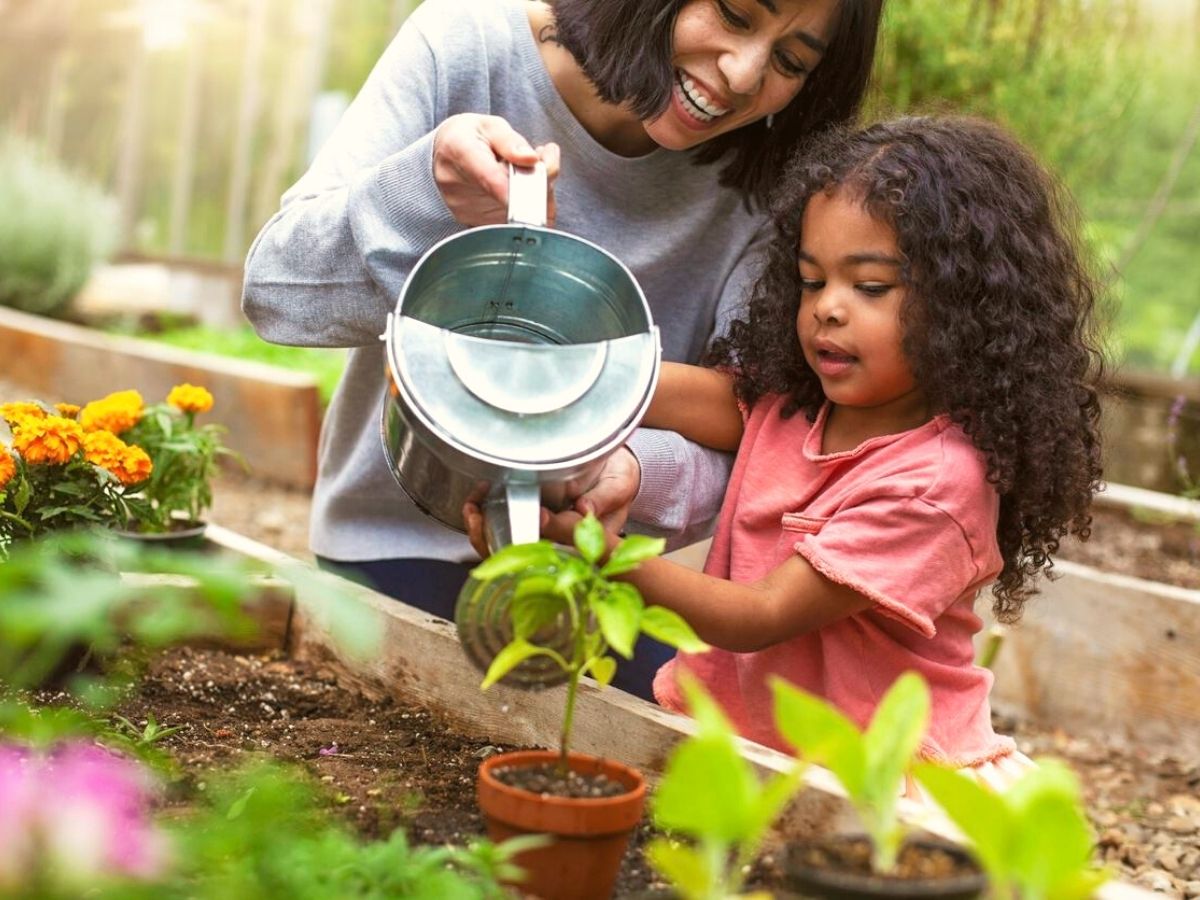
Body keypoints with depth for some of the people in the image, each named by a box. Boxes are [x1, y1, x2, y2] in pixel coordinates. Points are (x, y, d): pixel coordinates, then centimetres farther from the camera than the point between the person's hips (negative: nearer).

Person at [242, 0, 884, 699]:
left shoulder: (759, 183, -13)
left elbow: (740, 444, -20)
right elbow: (276, 289, -20)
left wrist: (639, 474, -43)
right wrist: (428, 189, -40)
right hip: (399, 538, -1)